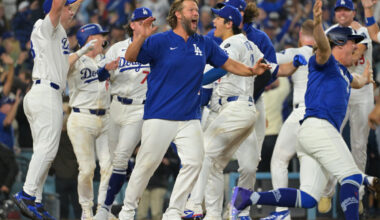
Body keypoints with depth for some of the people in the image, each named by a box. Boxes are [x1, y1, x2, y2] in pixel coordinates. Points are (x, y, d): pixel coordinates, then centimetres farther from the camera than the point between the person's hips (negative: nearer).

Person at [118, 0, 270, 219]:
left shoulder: (204, 44, 9)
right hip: (159, 116, -4)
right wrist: (141, 37, -32)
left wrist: (251, 70, -4)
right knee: (146, 165, -2)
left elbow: (229, 64, 14)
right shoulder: (159, 41, -6)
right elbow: (130, 57, -14)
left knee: (194, 162, -7)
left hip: (190, 118, 4)